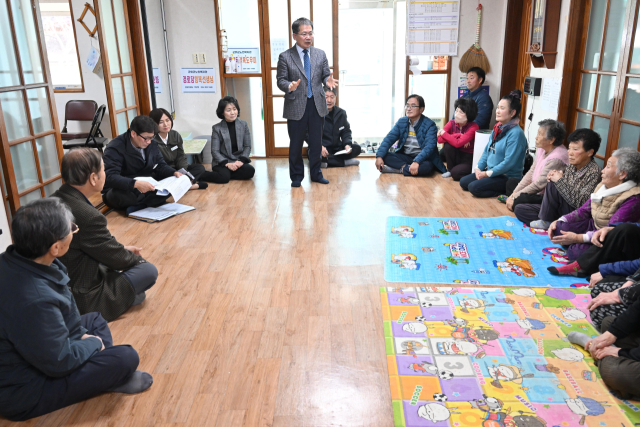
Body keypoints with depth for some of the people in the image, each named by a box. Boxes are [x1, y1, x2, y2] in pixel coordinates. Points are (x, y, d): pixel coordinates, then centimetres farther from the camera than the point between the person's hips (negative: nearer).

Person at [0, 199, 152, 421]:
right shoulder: (34, 300, -39)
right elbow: (59, 362, -26)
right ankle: (108, 377, 15)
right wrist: (92, 343, -8)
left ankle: (105, 372, 11)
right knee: (127, 358, -14)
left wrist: (81, 335, 2)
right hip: (21, 393, -9)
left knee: (95, 320, 21)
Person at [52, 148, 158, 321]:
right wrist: (136, 258, 6)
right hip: (82, 299, -9)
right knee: (149, 271, -4)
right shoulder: (87, 216, -31)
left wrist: (122, 249, 12)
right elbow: (117, 259, -16)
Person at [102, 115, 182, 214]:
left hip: (146, 187, 6)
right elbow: (110, 177, -30)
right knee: (119, 194, -42)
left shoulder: (152, 144, 3)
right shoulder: (115, 148, -18)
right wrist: (135, 183, -47)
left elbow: (161, 166, 11)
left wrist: (174, 173, -12)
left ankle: (137, 206, -24)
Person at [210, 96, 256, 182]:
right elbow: (215, 151, -5)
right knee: (223, 177, -32)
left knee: (250, 171, -28)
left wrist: (241, 160, -13)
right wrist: (227, 164, -20)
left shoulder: (243, 125, 3)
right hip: (222, 161, -2)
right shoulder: (217, 128, -2)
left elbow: (247, 146, 4)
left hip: (239, 160, 2)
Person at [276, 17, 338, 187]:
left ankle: (316, 173, 27)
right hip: (296, 106, -3)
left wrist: (328, 81, -16)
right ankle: (296, 176, 23)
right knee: (296, 144, 7)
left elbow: (325, 75, 8)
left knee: (316, 143, 10)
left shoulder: (320, 54, 8)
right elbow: (280, 79, -4)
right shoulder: (285, 57, -3)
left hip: (317, 105, 3)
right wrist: (289, 86, -26)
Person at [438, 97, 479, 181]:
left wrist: (443, 133, -20)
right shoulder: (452, 123, -5)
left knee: (456, 173, -30)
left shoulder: (473, 127, -19)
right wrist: (458, 135, -24)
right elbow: (439, 140, -20)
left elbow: (457, 143, -31)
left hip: (468, 159, -5)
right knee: (448, 144, -24)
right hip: (456, 156, 5)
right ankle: (450, 170, -3)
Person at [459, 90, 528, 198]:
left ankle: (505, 193, -5)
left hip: (508, 177, -10)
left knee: (474, 187, -22)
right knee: (463, 182, 6)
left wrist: (487, 173, -19)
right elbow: (487, 150, 15)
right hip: (490, 171, 10)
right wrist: (479, 168, 1)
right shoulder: (497, 128, 9)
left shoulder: (516, 133, -20)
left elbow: (509, 162, -24)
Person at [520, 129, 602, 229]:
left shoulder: (594, 171, -18)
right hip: (563, 209, 8)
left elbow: (581, 203, -27)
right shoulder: (572, 166, 6)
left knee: (552, 185, -26)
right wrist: (552, 177, -11)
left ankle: (546, 222, -10)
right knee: (520, 209, -1)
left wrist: (560, 180, -23)